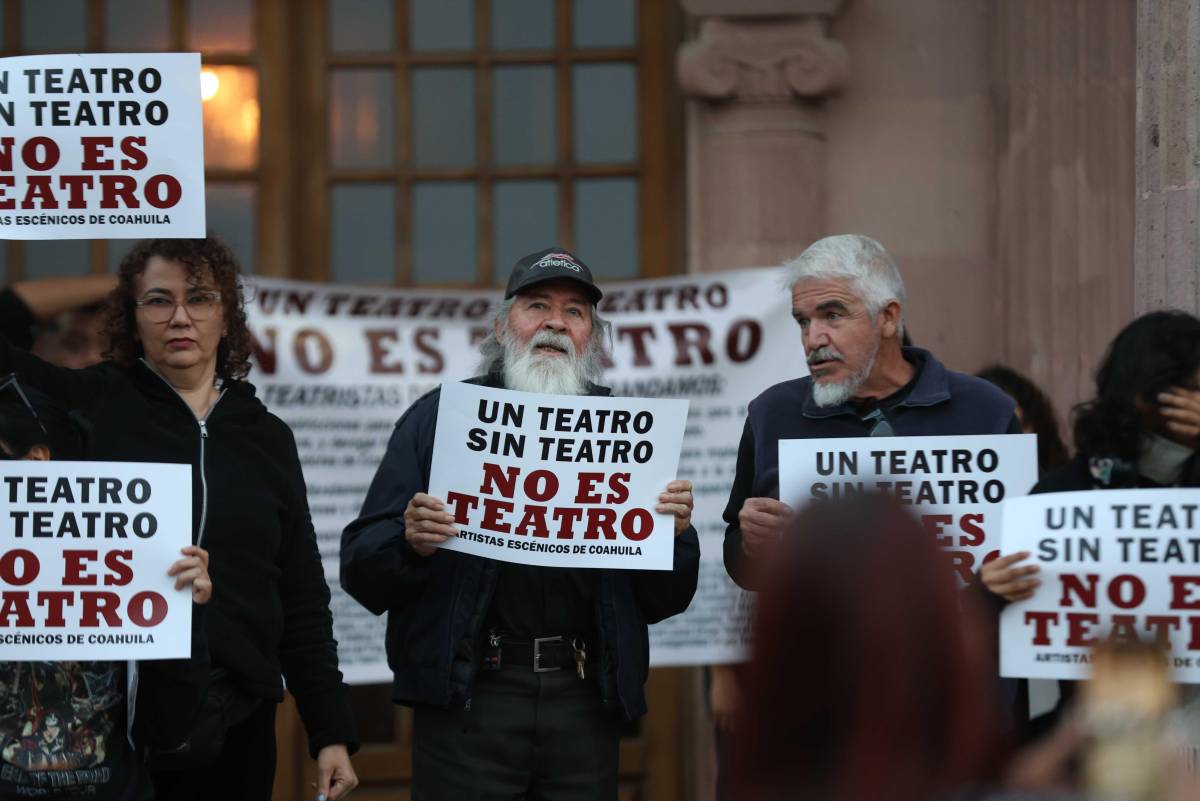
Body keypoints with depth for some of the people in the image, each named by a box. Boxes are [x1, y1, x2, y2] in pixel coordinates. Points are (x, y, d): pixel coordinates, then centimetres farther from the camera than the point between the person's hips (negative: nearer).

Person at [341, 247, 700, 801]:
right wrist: (412, 543, -20)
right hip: (468, 698, -2)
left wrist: (674, 534, -6)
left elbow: (666, 602, 13)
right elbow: (362, 572, 1)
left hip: (584, 707, 2)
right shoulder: (440, 417, 6)